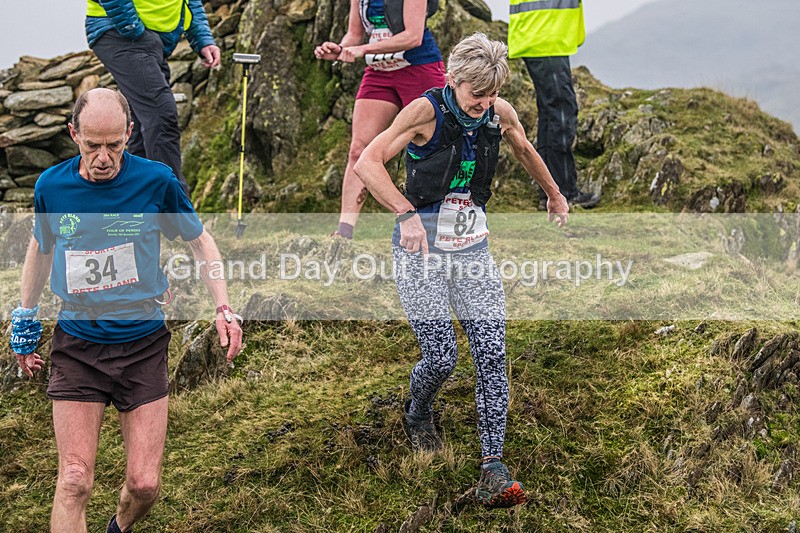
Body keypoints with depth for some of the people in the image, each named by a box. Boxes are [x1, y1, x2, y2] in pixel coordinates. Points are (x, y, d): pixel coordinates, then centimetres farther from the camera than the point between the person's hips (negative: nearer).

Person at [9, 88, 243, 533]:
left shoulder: (157, 180, -9)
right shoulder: (51, 186, -4)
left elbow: (200, 241, 7)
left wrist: (224, 309, -3)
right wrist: (25, 319, 24)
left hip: (143, 345, 0)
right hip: (77, 346, 1)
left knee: (144, 485, 1)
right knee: (74, 484, -11)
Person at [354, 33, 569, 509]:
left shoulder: (501, 114, 2)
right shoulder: (426, 111, -13)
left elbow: (526, 152, 25)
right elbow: (367, 163, -22)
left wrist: (555, 197, 39)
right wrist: (407, 213, -35)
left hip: (473, 247, 4)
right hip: (421, 249, -4)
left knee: (492, 355, -9)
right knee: (441, 357, -10)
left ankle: (493, 470, -7)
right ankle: (418, 416, 27)